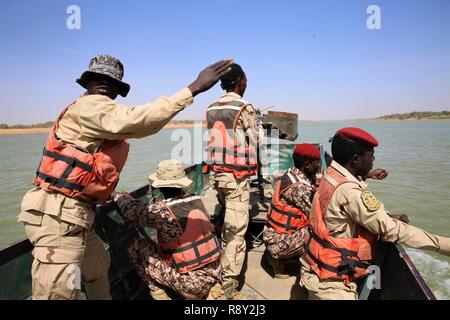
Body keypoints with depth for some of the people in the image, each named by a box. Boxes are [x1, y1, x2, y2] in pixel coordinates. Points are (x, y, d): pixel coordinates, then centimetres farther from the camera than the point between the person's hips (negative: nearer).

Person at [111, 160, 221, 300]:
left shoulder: (163, 212, -20)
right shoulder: (197, 200, -3)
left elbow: (132, 209, -4)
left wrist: (116, 194, 14)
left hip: (191, 284, -6)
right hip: (214, 275, 6)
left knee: (136, 246, 1)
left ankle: (158, 293, 9)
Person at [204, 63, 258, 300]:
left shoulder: (211, 109, 10)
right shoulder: (245, 108, -8)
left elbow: (212, 139, 10)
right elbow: (253, 142, -1)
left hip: (216, 172, 7)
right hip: (237, 175, -7)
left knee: (226, 223, 22)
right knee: (237, 229, -2)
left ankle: (224, 269, 37)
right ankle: (227, 287, 3)